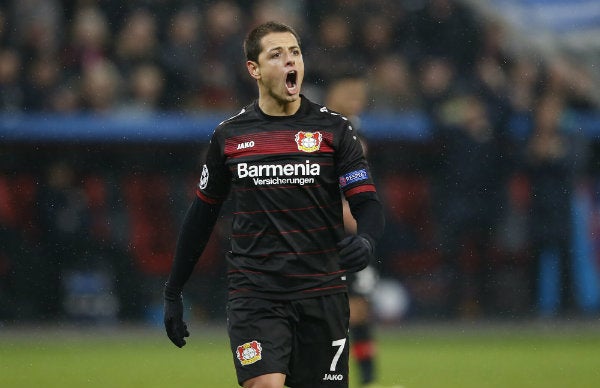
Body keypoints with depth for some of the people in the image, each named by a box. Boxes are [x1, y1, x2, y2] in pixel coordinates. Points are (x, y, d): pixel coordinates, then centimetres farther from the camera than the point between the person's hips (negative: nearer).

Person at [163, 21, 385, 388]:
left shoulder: (334, 129, 2)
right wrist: (174, 292, 17)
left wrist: (365, 241, -26)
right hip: (254, 297, 0)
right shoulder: (229, 135, 6)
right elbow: (202, 213, 16)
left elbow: (368, 204, -3)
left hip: (321, 295, 0)